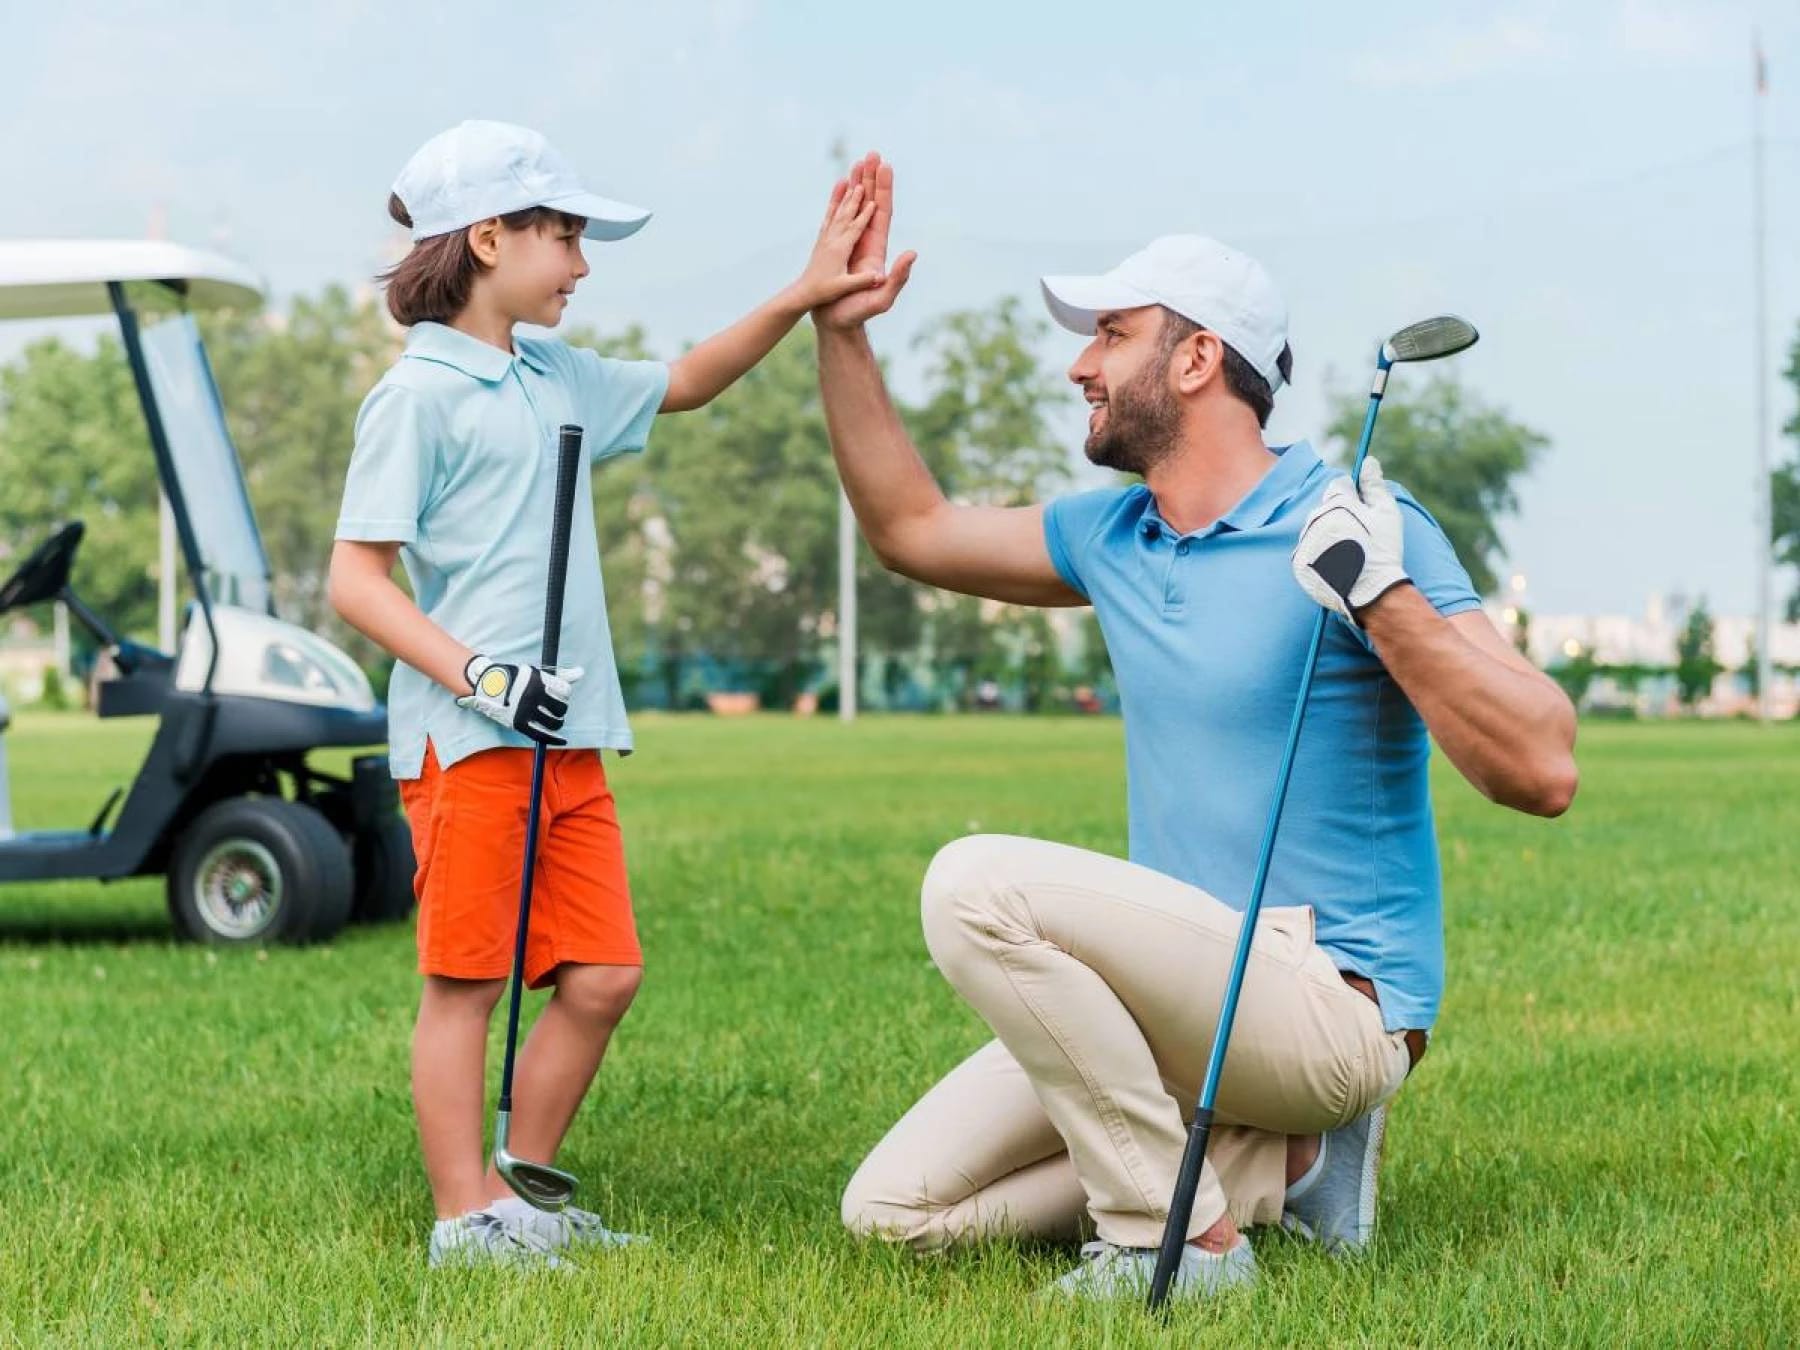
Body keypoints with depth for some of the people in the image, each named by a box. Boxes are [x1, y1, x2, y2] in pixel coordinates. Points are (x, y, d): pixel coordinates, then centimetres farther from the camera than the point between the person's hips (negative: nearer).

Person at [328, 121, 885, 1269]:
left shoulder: (558, 380, 16)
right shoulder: (419, 395, -7)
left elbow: (684, 384, 31)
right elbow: (356, 578, -11)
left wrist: (806, 297, 19)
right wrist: (477, 675, -22)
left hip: (571, 739, 8)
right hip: (467, 740, -8)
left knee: (602, 976, 7)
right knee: (466, 981, -1)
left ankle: (524, 1195, 19)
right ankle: (467, 1219, 7)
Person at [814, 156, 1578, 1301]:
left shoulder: (1352, 524, -13)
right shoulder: (1113, 534, 10)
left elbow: (1544, 772, -21)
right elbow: (913, 529, 25)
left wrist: (1384, 596, -33)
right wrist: (843, 336, 18)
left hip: (1331, 1001, -8)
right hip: (1193, 995, 8)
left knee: (981, 885, -29)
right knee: (893, 1211, 1)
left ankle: (1181, 1241, -17)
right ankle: (1282, 1161, 5)